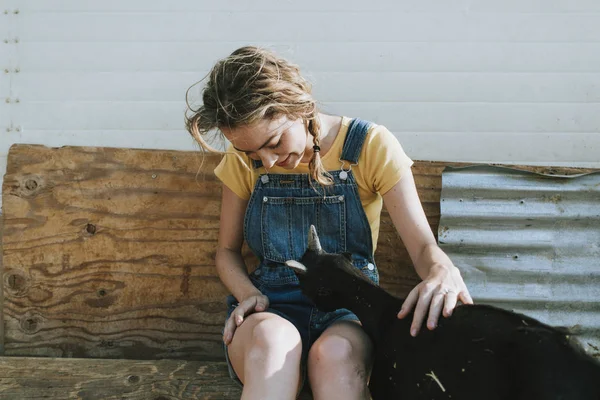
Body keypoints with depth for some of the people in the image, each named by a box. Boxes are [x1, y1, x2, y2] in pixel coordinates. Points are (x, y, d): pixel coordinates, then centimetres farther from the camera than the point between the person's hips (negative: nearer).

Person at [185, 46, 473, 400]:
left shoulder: (371, 145, -5)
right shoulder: (245, 160, 3)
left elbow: (423, 244, -9)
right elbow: (228, 251, 14)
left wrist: (443, 272, -34)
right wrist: (248, 294, -9)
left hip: (349, 309, -1)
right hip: (270, 311, 2)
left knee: (336, 353, -39)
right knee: (272, 339, -37)